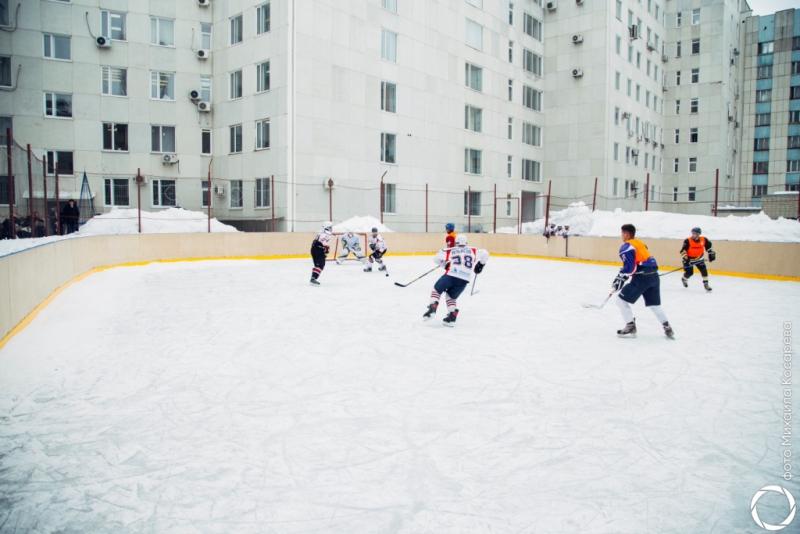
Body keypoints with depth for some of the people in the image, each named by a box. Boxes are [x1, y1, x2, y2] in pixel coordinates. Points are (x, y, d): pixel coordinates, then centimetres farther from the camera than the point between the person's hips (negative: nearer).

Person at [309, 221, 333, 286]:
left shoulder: (321, 232, 15)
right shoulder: (327, 234, -12)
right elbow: (326, 245, -18)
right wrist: (326, 253, -11)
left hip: (313, 249, 9)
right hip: (319, 251, -9)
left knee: (317, 264, 18)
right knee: (320, 265, -9)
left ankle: (313, 277, 19)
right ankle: (313, 278, -19)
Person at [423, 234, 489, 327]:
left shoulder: (450, 251, 16)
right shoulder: (473, 251, 21)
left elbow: (437, 258, 6)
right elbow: (484, 254, 15)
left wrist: (445, 264, 22)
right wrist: (480, 265, 29)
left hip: (451, 275, -2)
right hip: (464, 280, 3)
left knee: (437, 290, 19)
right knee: (451, 296, 23)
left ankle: (432, 309, 0)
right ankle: (452, 317, 9)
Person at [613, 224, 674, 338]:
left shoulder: (626, 247, -7)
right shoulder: (639, 243, 20)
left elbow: (629, 267, -16)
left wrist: (620, 279, -10)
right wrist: (622, 274, 26)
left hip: (642, 277, -9)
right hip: (654, 276, 9)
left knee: (621, 300, 0)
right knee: (654, 304, 23)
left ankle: (630, 327, -2)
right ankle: (668, 328, 26)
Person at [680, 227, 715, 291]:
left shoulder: (704, 240, -11)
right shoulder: (687, 241, -22)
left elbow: (708, 246, 9)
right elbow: (683, 251, -23)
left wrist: (711, 253, 5)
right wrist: (685, 259, -29)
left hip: (699, 258, 3)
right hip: (689, 259, -3)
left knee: (704, 270, -12)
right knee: (689, 272, -4)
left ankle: (706, 284, 0)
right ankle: (684, 279, 31)